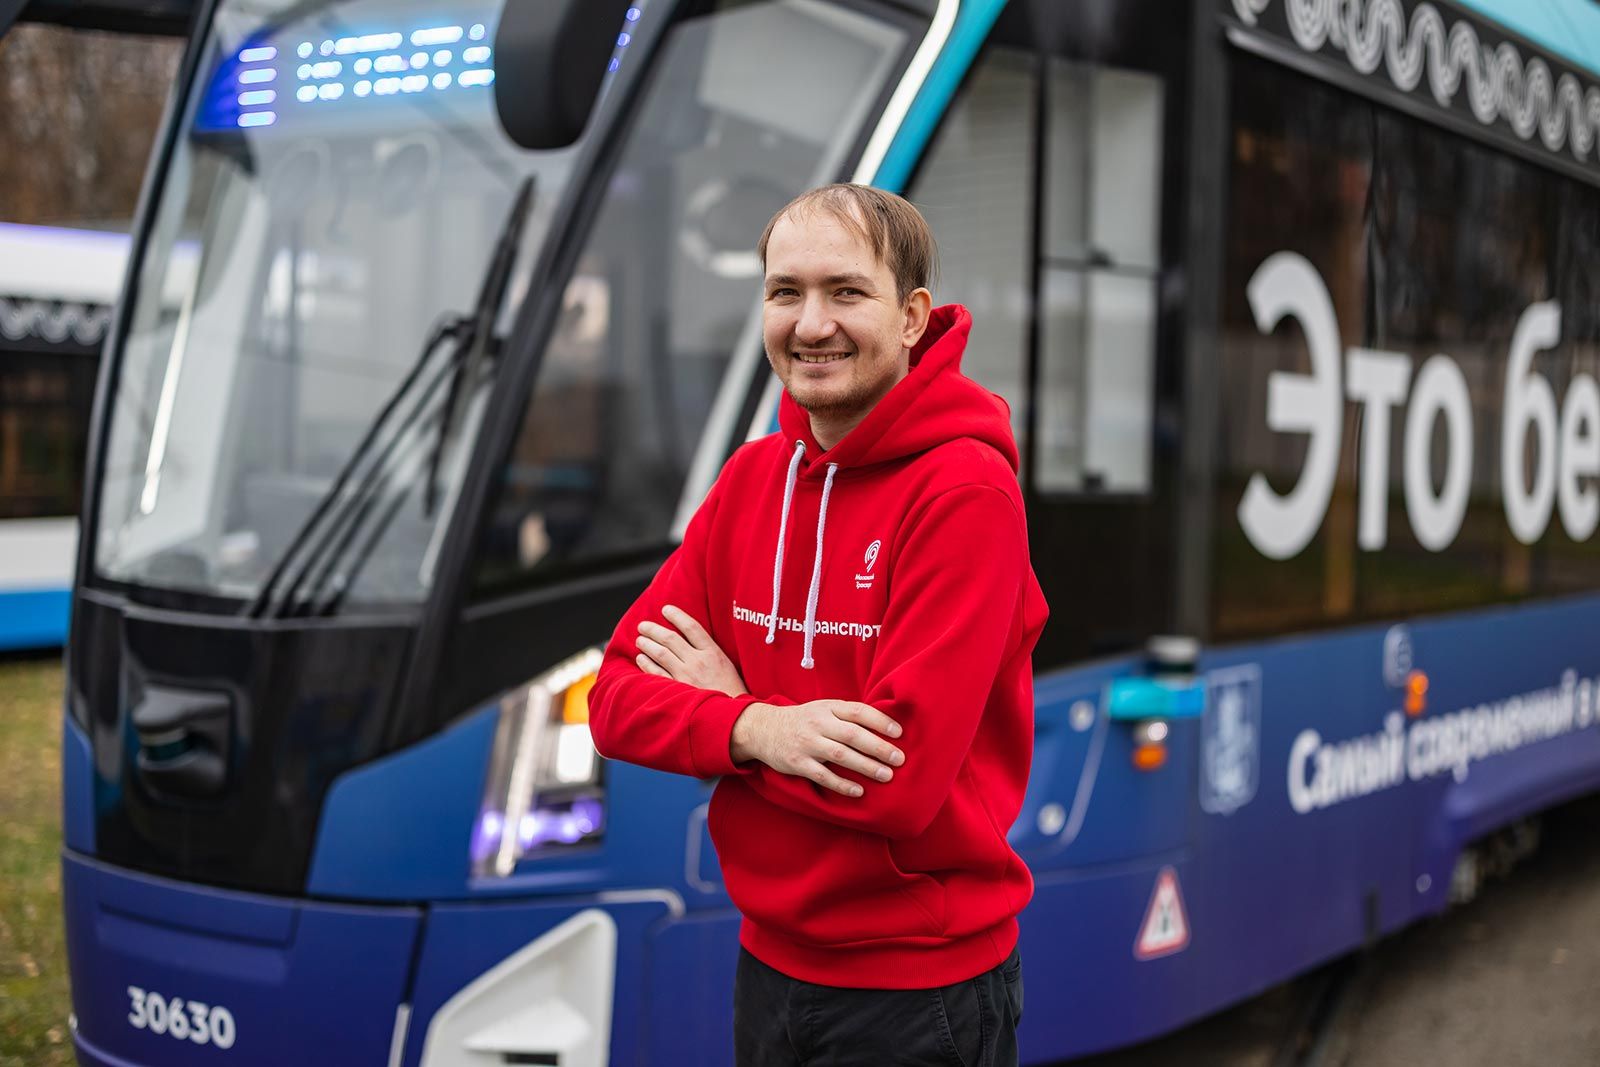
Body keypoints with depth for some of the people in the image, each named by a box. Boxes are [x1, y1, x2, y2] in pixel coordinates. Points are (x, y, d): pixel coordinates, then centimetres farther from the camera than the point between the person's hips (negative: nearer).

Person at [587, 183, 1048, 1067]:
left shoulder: (966, 489, -18)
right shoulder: (753, 475, 3)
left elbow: (897, 777, -25)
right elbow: (617, 699, -2)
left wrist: (724, 697, -10)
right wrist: (753, 729, -21)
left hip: (919, 994, -6)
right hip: (770, 962, 6)